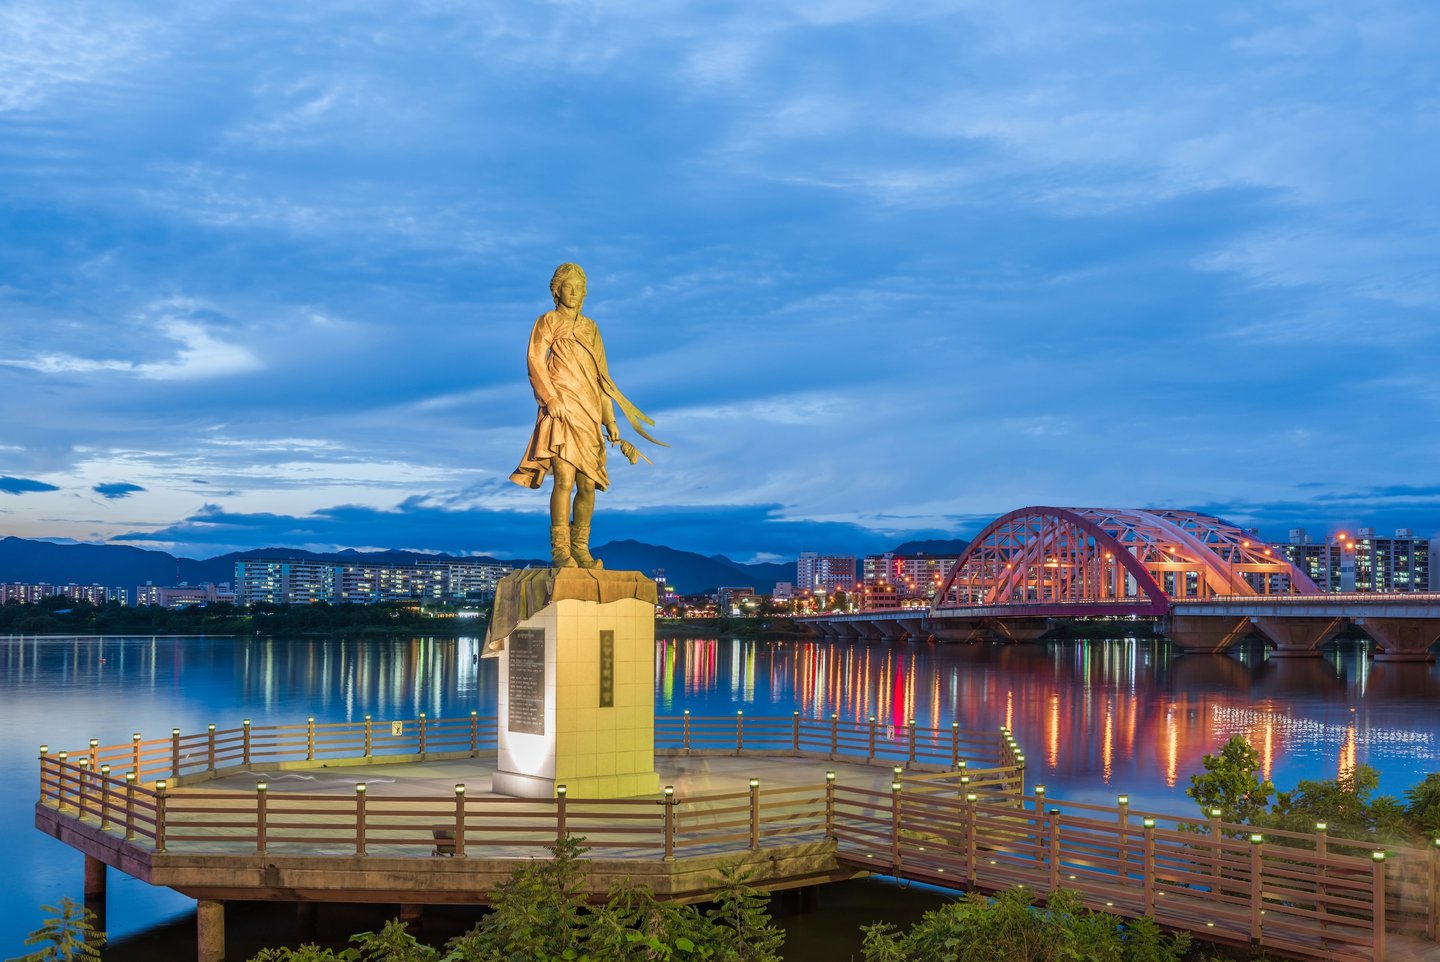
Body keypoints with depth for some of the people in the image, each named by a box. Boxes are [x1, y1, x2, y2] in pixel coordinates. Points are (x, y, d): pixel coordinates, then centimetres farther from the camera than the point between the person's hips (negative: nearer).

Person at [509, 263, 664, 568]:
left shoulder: (590, 328, 21)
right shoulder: (548, 321, 6)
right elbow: (535, 361, -7)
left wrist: (610, 419, 14)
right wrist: (551, 398, -20)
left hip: (589, 416, 5)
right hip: (561, 411, -5)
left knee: (588, 485, 2)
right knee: (565, 478, -17)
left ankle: (580, 548, 11)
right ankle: (560, 550, -15)